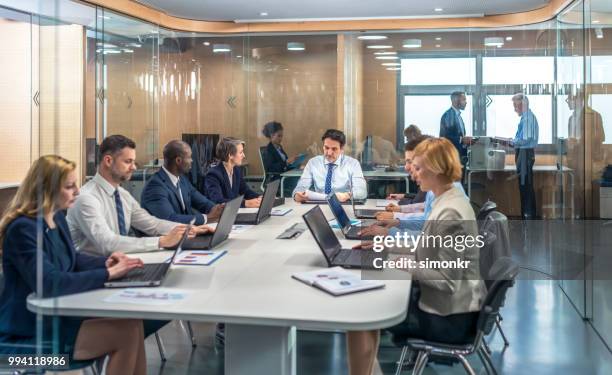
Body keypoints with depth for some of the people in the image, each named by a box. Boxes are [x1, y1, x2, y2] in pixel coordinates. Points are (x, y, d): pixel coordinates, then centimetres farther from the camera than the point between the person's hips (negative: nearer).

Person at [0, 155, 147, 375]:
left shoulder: (57, 217, 6)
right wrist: (107, 274, -27)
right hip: (29, 332, -9)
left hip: (54, 314, 9)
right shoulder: (23, 228, -22)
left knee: (131, 320, -8)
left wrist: (104, 263, 1)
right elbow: (50, 284, -32)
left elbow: (71, 259, 21)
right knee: (127, 331, -16)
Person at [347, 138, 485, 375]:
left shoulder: (450, 213, -25)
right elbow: (431, 248, 16)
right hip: (445, 300, 10)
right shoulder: (448, 200, 5)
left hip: (449, 318, -10)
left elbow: (447, 280, -26)